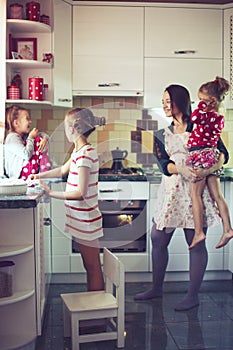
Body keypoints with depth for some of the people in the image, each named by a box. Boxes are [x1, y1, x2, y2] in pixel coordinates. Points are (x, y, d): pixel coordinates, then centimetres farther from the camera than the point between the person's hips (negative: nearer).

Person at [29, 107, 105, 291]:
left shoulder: (85, 154, -20)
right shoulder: (79, 151, 9)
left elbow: (80, 192, -24)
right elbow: (63, 170, 28)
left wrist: (51, 193, -19)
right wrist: (39, 176, 28)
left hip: (85, 219, -10)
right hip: (81, 217, 10)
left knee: (93, 268, 2)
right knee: (90, 266, 17)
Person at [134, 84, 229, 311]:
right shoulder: (161, 135, 14)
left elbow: (222, 153, -2)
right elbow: (163, 164, 0)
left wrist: (212, 168, -22)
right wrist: (182, 169, -20)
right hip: (171, 190, 5)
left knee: (196, 242, 2)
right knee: (158, 239, 8)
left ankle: (193, 295, 14)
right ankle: (156, 288, 26)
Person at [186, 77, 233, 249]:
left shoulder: (208, 115, -14)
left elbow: (194, 118, -32)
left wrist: (204, 105, -18)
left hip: (200, 155, -9)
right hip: (212, 156, 9)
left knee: (195, 195, -3)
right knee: (217, 195, 8)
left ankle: (198, 232, -3)